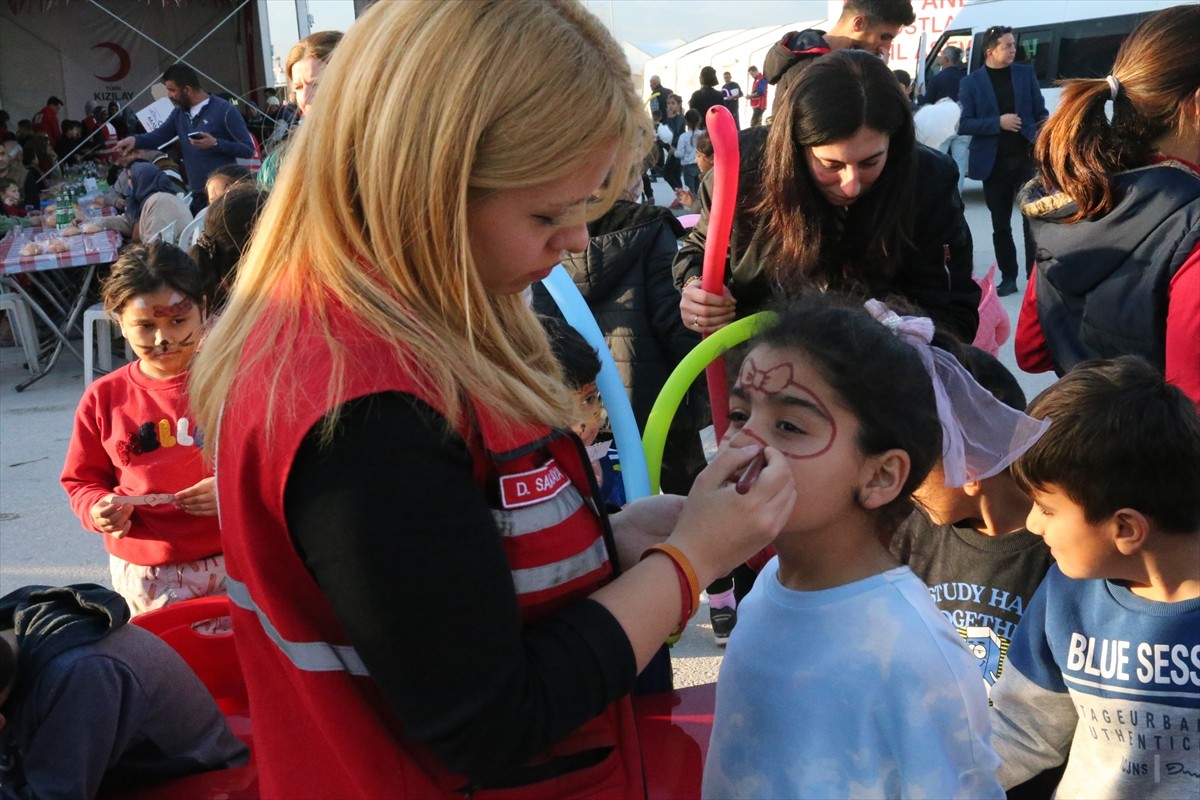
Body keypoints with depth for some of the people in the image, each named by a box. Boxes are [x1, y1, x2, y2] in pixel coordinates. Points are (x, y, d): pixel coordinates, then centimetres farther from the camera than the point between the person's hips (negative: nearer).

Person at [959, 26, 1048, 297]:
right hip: (994, 163, 0)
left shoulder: (1026, 73, 5)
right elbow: (963, 124, -7)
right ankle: (1008, 278, 18)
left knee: (1033, 218, -1)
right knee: (1000, 224, 8)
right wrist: (998, 122, -16)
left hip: (1027, 157, 1)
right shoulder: (971, 82, -1)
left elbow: (1040, 113, 8)